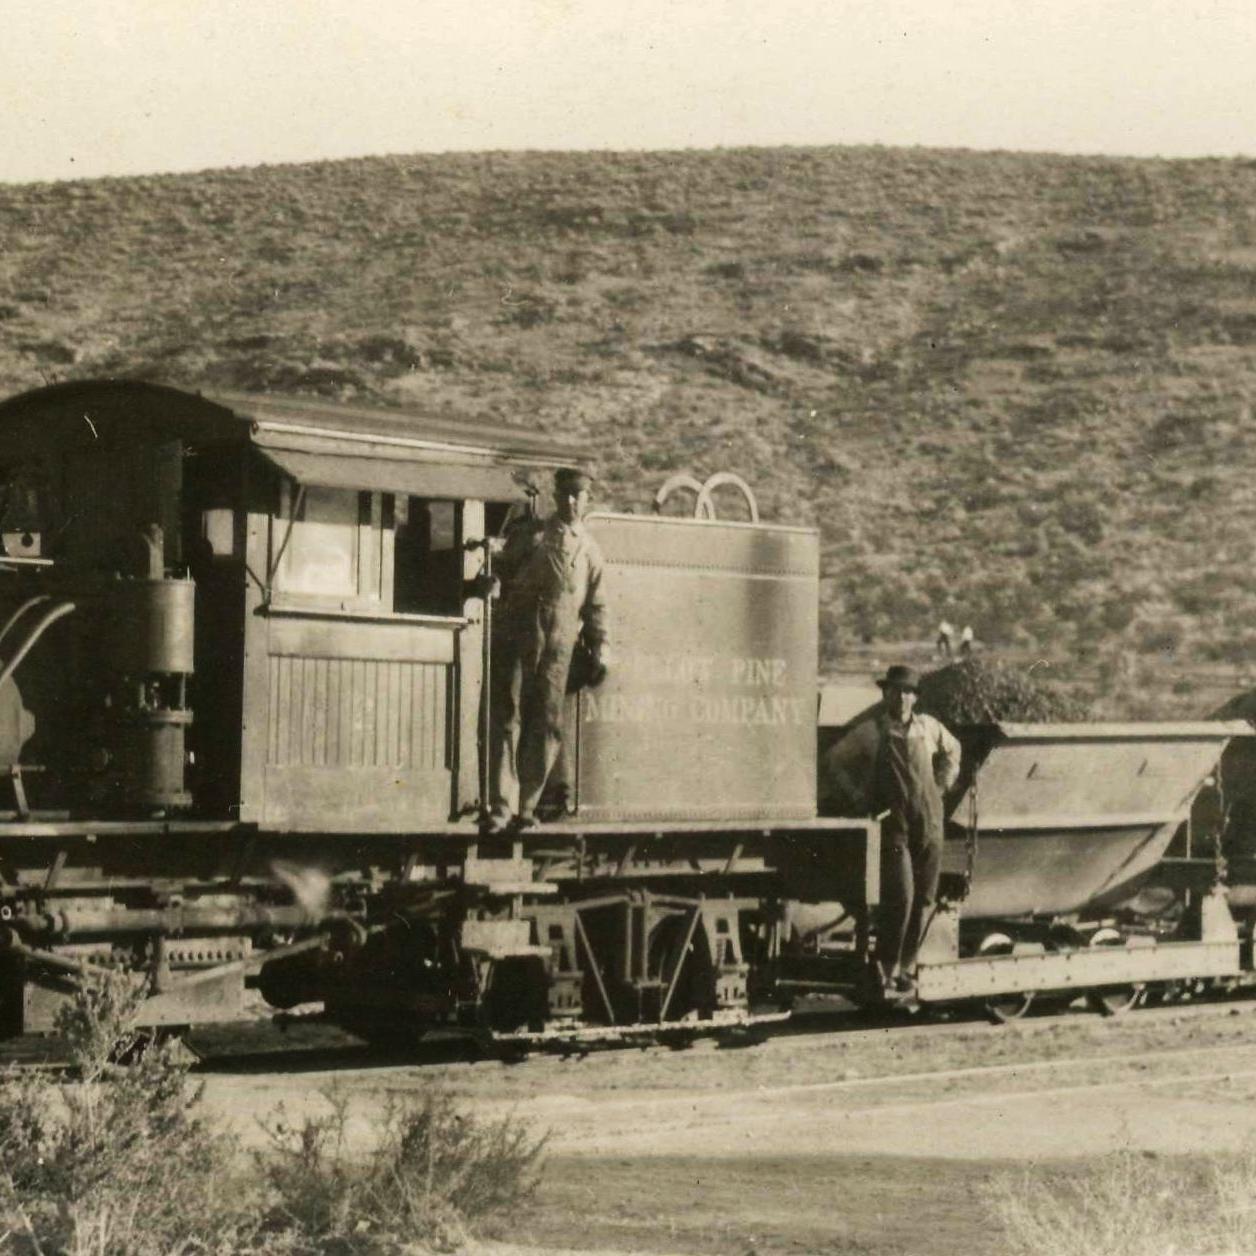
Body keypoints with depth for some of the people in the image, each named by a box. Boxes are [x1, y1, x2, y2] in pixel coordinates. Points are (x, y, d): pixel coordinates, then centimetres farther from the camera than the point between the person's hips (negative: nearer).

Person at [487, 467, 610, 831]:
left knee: (547, 725, -1)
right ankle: (502, 805, -4)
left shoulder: (589, 550, 13)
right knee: (507, 718, -4)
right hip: (516, 634, -2)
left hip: (558, 645, 2)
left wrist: (599, 650, 11)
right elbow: (502, 572, 11)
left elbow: (595, 605, 15)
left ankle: (526, 805, 7)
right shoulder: (530, 535, 8)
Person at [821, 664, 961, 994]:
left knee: (924, 900, 5)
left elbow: (951, 750, 27)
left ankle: (905, 966, 15)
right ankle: (886, 967, -1)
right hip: (894, 827, -4)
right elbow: (834, 762, 4)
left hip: (930, 824, 4)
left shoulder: (929, 727, 7)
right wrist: (857, 798, 2)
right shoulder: (869, 733, -3)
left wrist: (942, 784, 16)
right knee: (900, 897, -13)